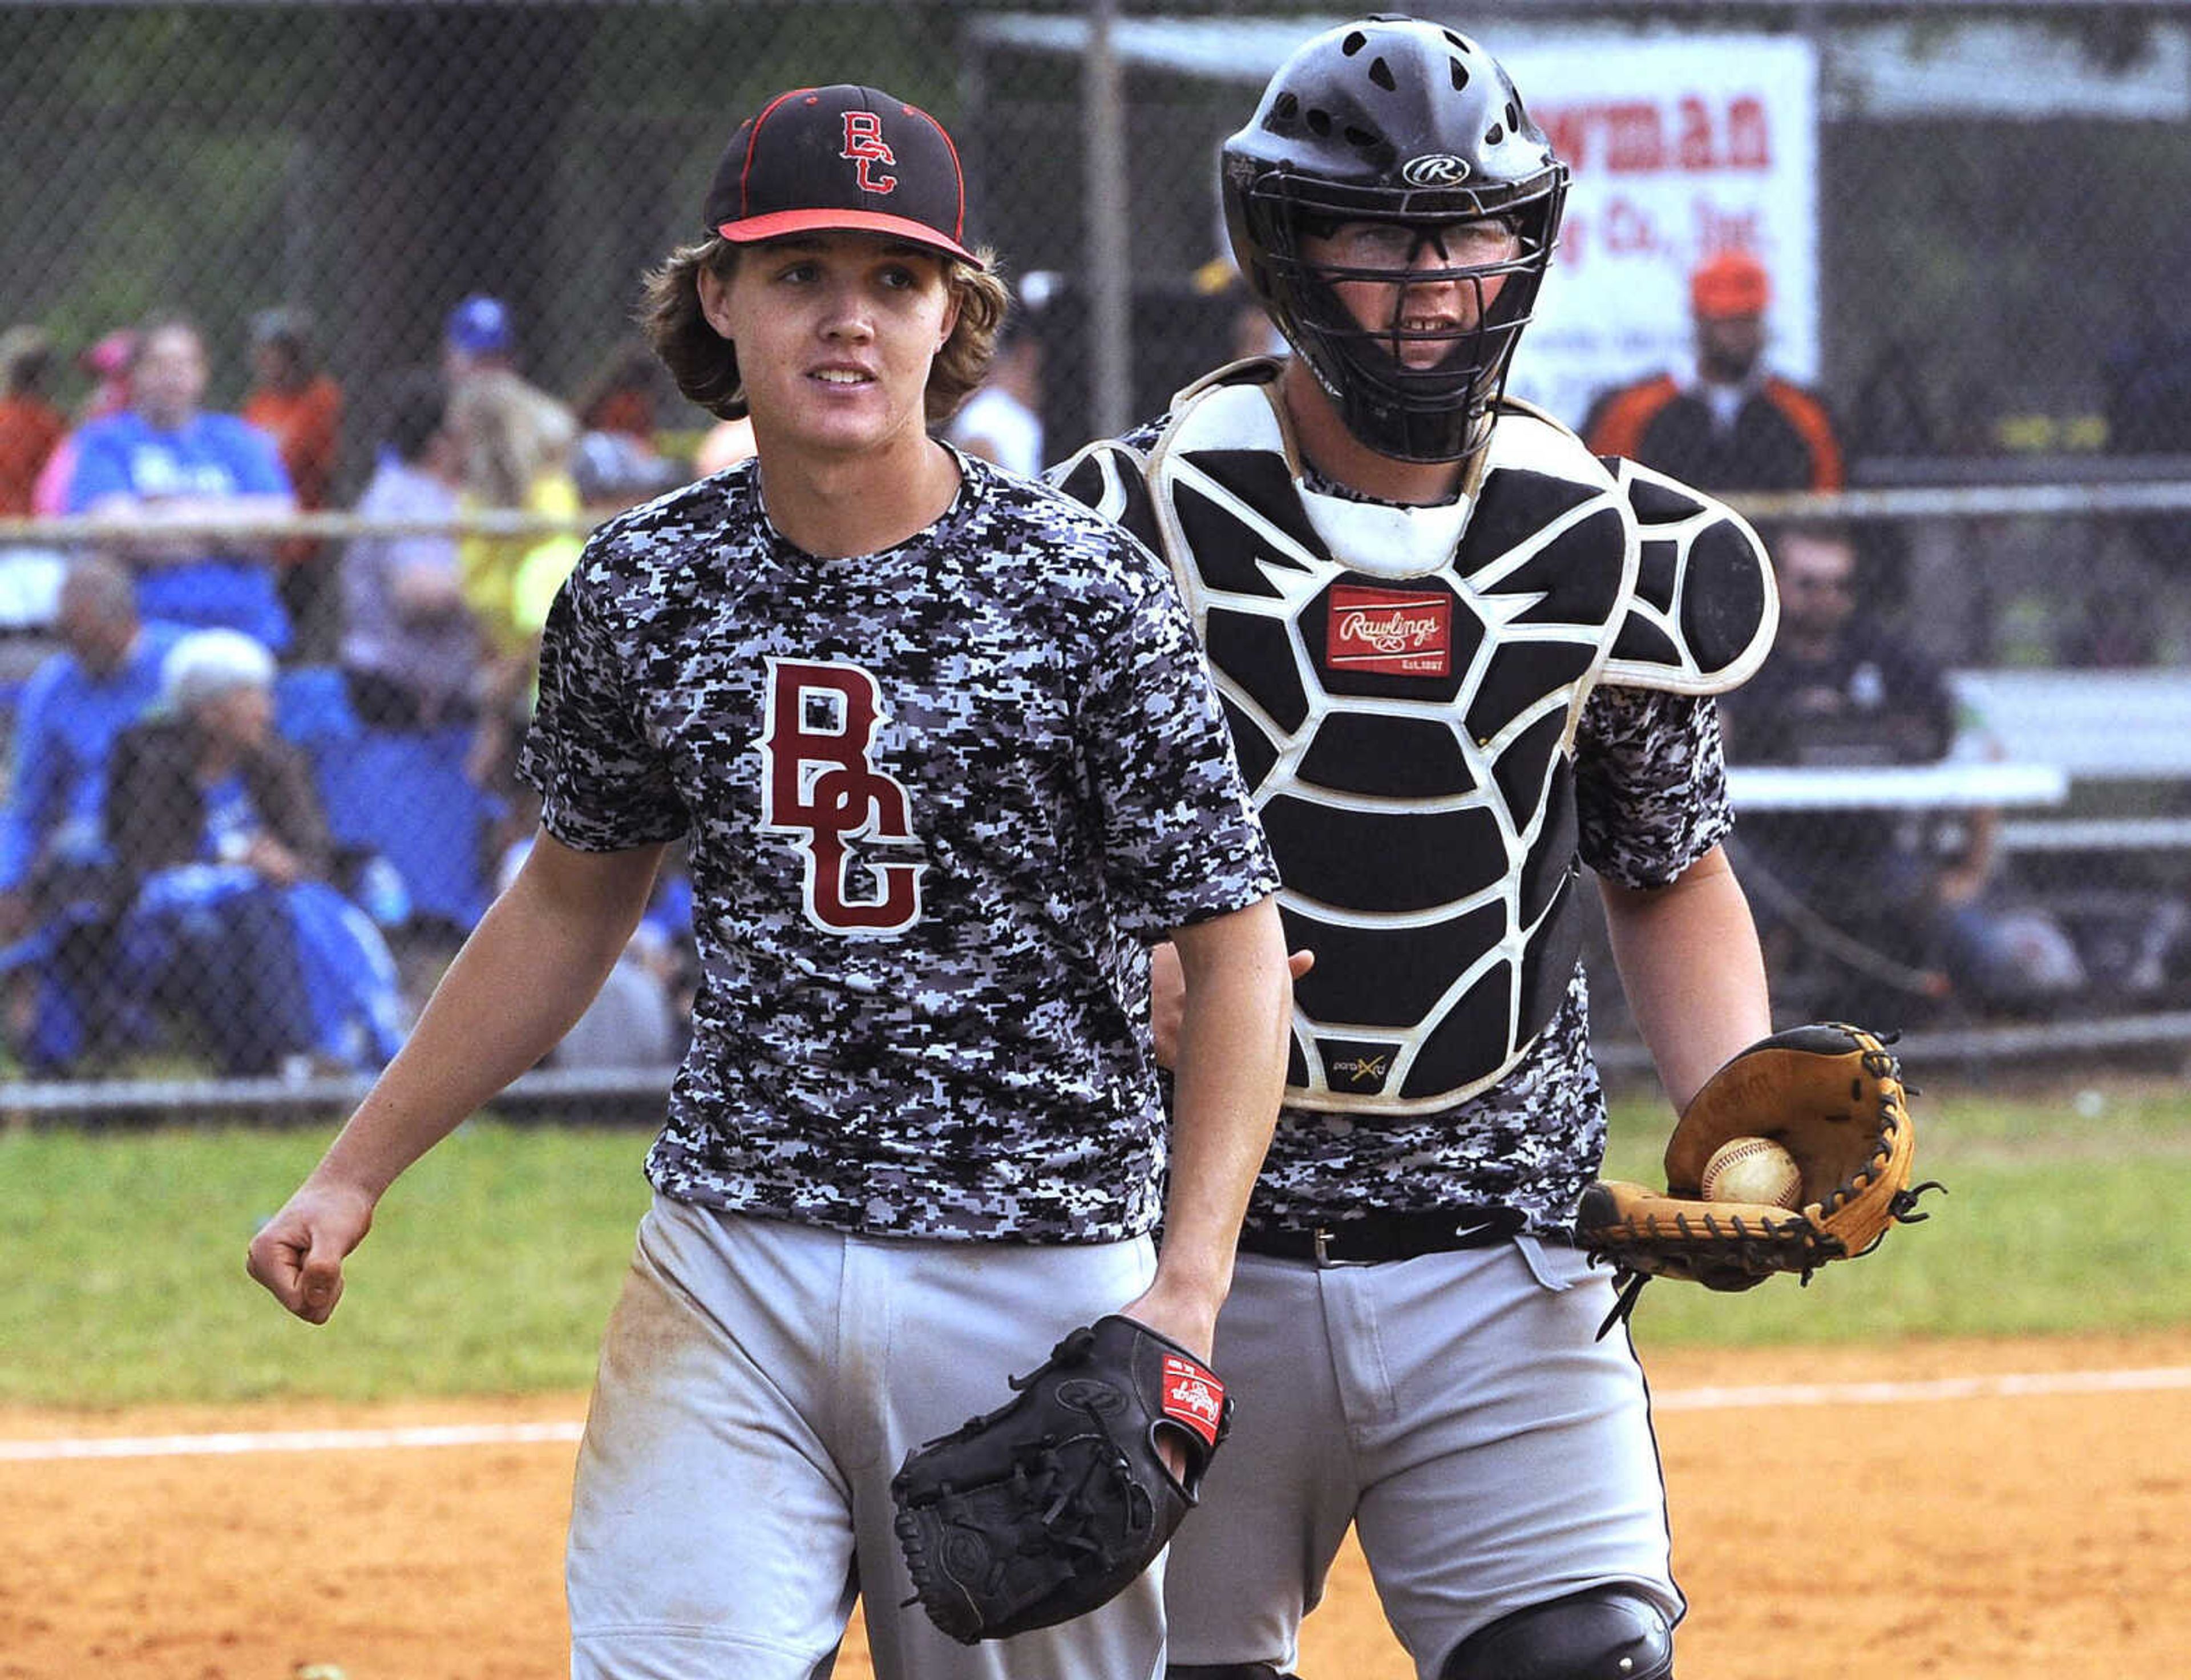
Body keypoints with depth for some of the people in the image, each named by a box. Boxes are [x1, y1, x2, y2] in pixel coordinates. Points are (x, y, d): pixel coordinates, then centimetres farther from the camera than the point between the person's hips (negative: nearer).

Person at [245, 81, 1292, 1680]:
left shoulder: (1083, 591, -8)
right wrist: (357, 1172, 17)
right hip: (730, 1254, 3)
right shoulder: (645, 588, 4)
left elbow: (1234, 946, -7)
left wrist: (1187, 1290, -19)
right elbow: (574, 901, 19)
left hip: (1035, 1272, -2)